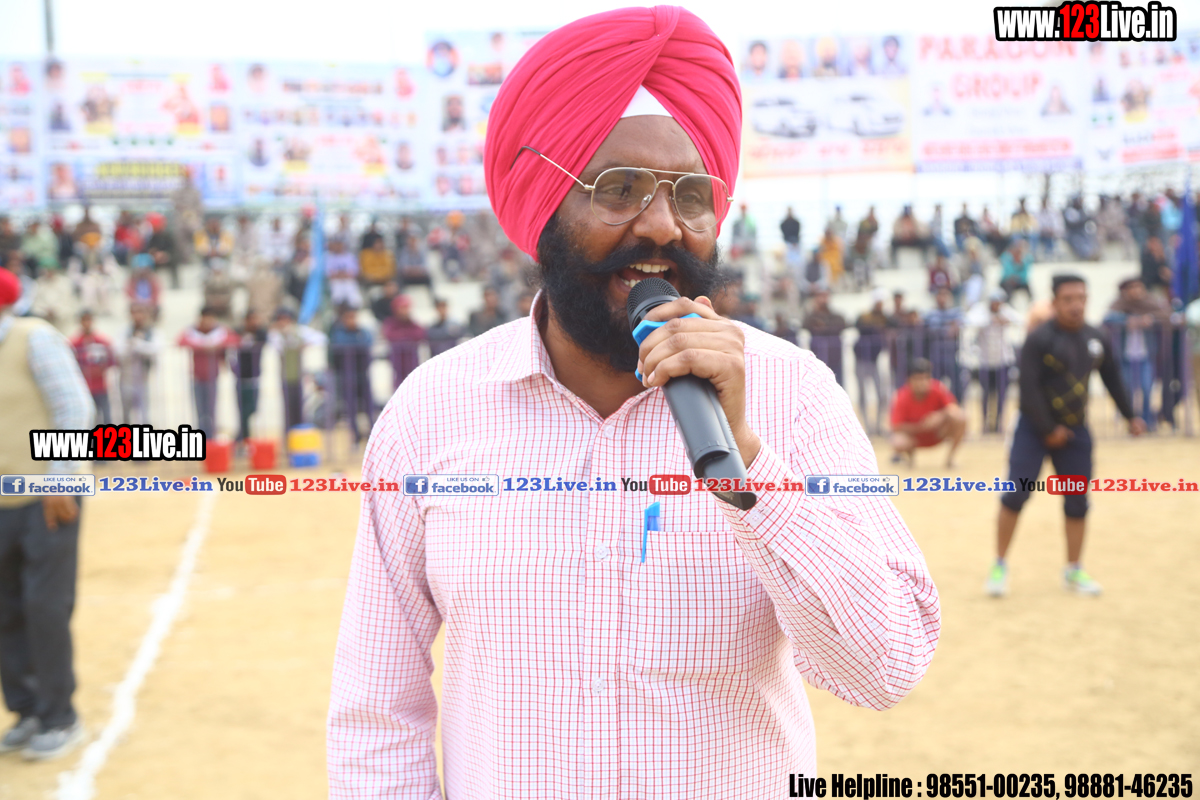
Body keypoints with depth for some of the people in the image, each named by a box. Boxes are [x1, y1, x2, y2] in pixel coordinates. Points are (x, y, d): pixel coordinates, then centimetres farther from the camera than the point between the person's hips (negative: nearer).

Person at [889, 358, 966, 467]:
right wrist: (921, 426, -34)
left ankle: (950, 456, -6)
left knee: (959, 418, -30)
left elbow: (954, 409, -24)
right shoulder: (902, 398, -21)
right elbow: (896, 428, -23)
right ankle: (910, 451, 6)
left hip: (937, 434, 1)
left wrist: (941, 416, -44)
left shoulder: (939, 389, -19)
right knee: (898, 443, -37)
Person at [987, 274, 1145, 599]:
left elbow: (1112, 379, 17)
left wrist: (1130, 416, 20)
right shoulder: (1040, 338, -14)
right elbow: (1029, 387, -18)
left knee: (1077, 502, 7)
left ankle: (1074, 571, 21)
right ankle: (1000, 566, 3)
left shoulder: (1096, 340, 4)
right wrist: (1048, 431, -17)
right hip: (1034, 428, -5)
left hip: (1075, 430, 5)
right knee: (1016, 495, -11)